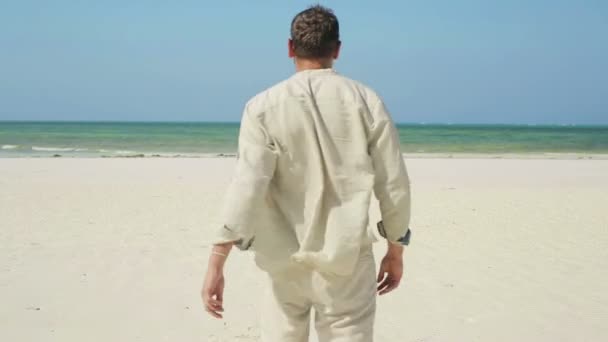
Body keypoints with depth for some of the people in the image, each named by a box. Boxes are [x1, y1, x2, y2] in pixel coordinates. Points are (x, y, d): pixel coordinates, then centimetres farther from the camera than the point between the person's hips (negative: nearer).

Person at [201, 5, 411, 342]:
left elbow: (247, 187, -16)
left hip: (287, 261, 0)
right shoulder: (366, 102, -3)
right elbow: (394, 184, -2)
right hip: (346, 260, 0)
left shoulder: (265, 107, -7)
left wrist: (216, 263, -14)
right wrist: (395, 251, 11)